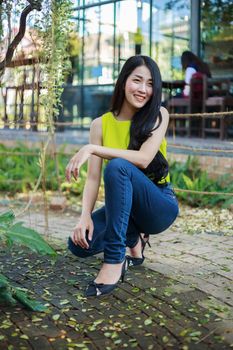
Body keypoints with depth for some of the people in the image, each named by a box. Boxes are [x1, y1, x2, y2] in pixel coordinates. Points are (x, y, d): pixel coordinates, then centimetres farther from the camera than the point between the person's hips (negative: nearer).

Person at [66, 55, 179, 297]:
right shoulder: (101, 124, 0)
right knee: (79, 244, -21)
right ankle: (133, 239, 11)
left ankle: (114, 262, -27)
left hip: (159, 206, -4)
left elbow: (143, 159, -22)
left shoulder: (158, 115, -6)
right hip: (123, 205, 4)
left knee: (117, 166, -31)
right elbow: (93, 177, -8)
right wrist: (85, 216, -24)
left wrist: (91, 149, -27)